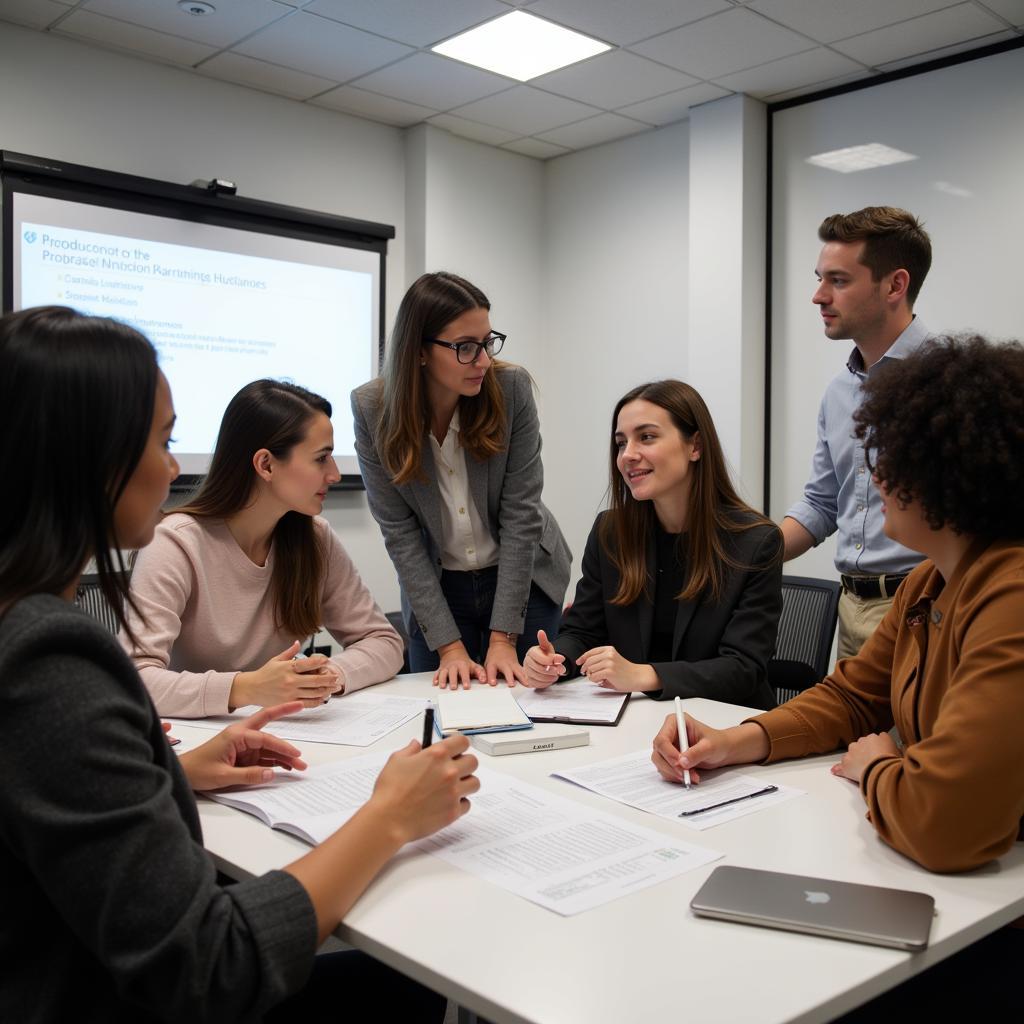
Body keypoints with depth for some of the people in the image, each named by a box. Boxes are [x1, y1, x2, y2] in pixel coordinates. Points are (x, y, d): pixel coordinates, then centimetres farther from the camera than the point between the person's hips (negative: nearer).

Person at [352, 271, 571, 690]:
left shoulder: (511, 387, -18)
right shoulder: (371, 408, -16)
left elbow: (521, 513, -17)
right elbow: (400, 533, -15)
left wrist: (503, 638, -19)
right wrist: (449, 645, -18)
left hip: (524, 580, 0)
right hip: (435, 589, 0)